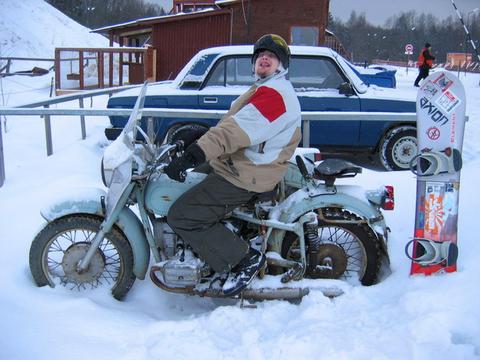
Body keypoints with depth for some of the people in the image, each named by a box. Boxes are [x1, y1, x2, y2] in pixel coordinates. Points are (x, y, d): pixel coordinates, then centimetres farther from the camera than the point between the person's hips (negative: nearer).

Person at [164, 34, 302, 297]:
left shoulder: (274, 92, -17)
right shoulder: (265, 89, 20)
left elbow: (235, 130, -30)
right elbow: (230, 124, 23)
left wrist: (191, 156, -36)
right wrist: (193, 143, 19)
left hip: (244, 176, -11)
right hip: (238, 165, 11)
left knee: (181, 216, -16)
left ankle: (244, 258, -7)